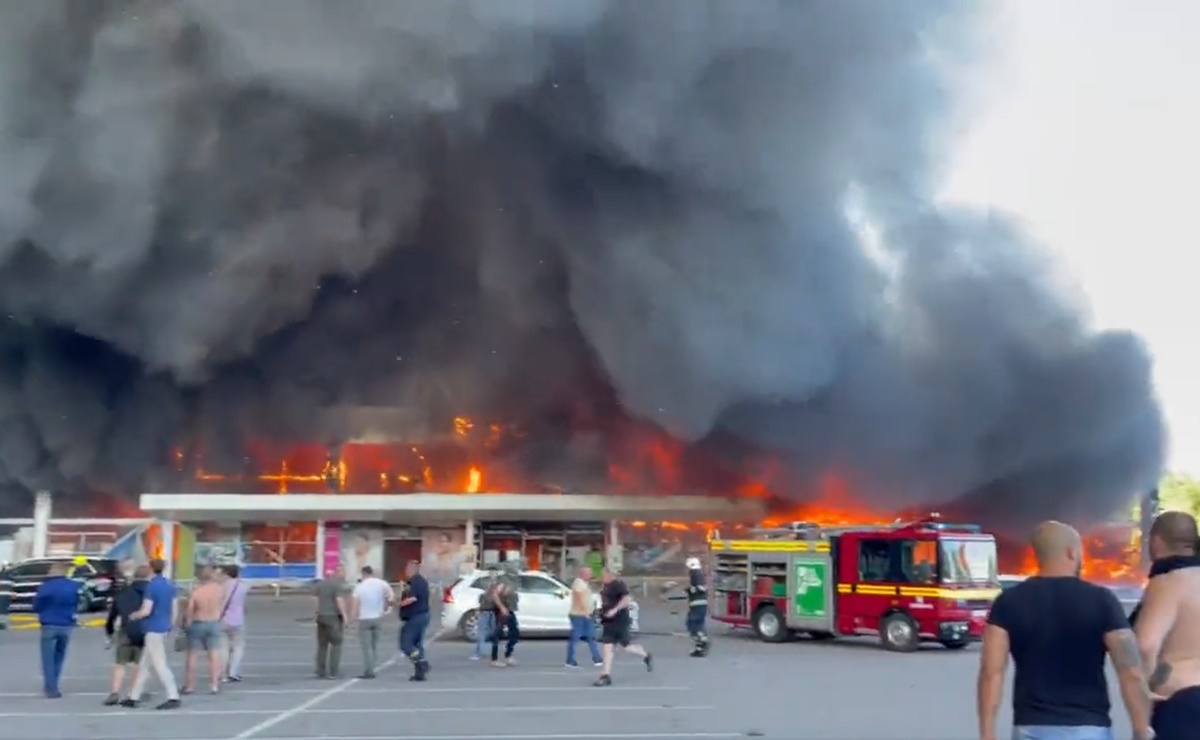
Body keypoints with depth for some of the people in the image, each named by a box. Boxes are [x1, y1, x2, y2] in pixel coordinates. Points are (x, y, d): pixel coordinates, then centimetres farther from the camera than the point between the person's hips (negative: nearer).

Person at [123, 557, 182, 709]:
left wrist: (133, 616, -1)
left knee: (159, 665, -5)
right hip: (164, 629, 8)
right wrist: (170, 625, 22)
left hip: (153, 629, -8)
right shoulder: (170, 585, 9)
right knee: (144, 665, 15)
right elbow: (175, 609, 13)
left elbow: (146, 611, -19)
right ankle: (133, 697, 20)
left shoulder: (152, 585, -15)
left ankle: (173, 697, -8)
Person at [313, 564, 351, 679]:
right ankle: (333, 672, -6)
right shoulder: (339, 585, -10)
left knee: (322, 645, 12)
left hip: (321, 617, 7)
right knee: (336, 644, 1)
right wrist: (344, 615, -17)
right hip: (334, 617, -7)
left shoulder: (321, 584, 13)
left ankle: (321, 672, 12)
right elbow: (339, 600, -19)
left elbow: (316, 599, 14)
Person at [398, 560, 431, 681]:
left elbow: (412, 598, -29)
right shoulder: (422, 581, 16)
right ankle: (420, 673, 10)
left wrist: (401, 603, -11)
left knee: (405, 644, -6)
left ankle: (422, 662, -18)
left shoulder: (415, 582, -16)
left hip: (414, 617, -10)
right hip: (422, 615, 10)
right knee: (417, 644, 11)